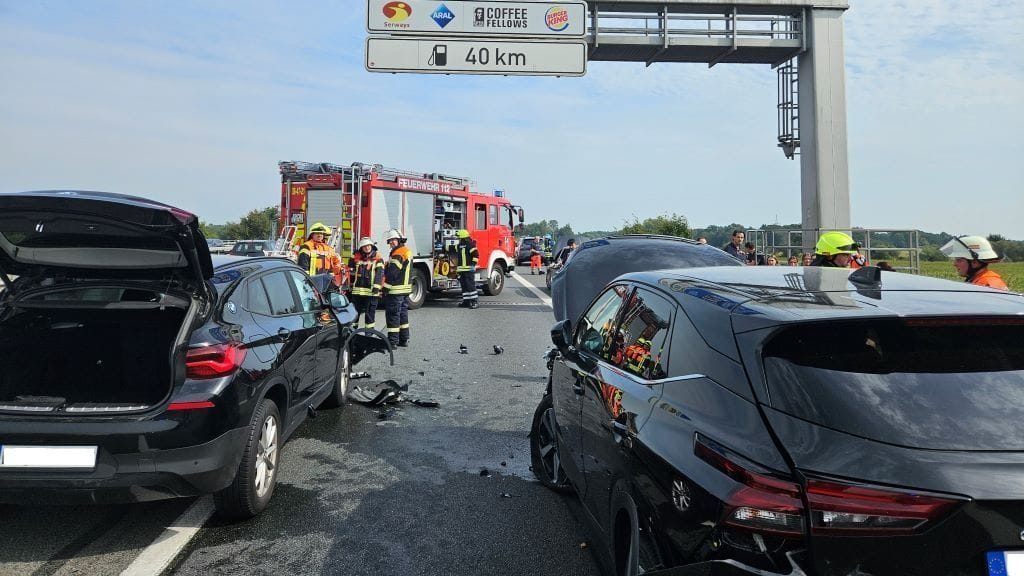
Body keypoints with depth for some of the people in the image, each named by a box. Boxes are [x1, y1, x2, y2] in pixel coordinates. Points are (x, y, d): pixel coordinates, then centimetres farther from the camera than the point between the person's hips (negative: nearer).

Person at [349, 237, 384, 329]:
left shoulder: (378, 259, 1)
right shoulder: (356, 258, 12)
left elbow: (379, 274, -8)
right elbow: (351, 273, 17)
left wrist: (376, 287, -18)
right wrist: (350, 287, 15)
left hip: (371, 291, -3)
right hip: (357, 290, 3)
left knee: (370, 313, 3)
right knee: (355, 312, 9)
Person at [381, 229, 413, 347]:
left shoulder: (398, 254, -17)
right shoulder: (407, 251, 14)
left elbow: (391, 274, -22)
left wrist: (385, 288, -18)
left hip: (395, 290, -10)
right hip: (406, 289, 10)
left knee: (393, 315, -5)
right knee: (403, 314, 16)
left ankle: (392, 341, -4)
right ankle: (404, 339, 21)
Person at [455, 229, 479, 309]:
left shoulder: (470, 245, -10)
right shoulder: (459, 246, 17)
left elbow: (476, 254, -17)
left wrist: (473, 264, -20)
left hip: (469, 269, -9)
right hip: (461, 269, 9)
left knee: (471, 285, -10)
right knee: (464, 286, 10)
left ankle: (474, 301, -9)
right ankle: (466, 301, 16)